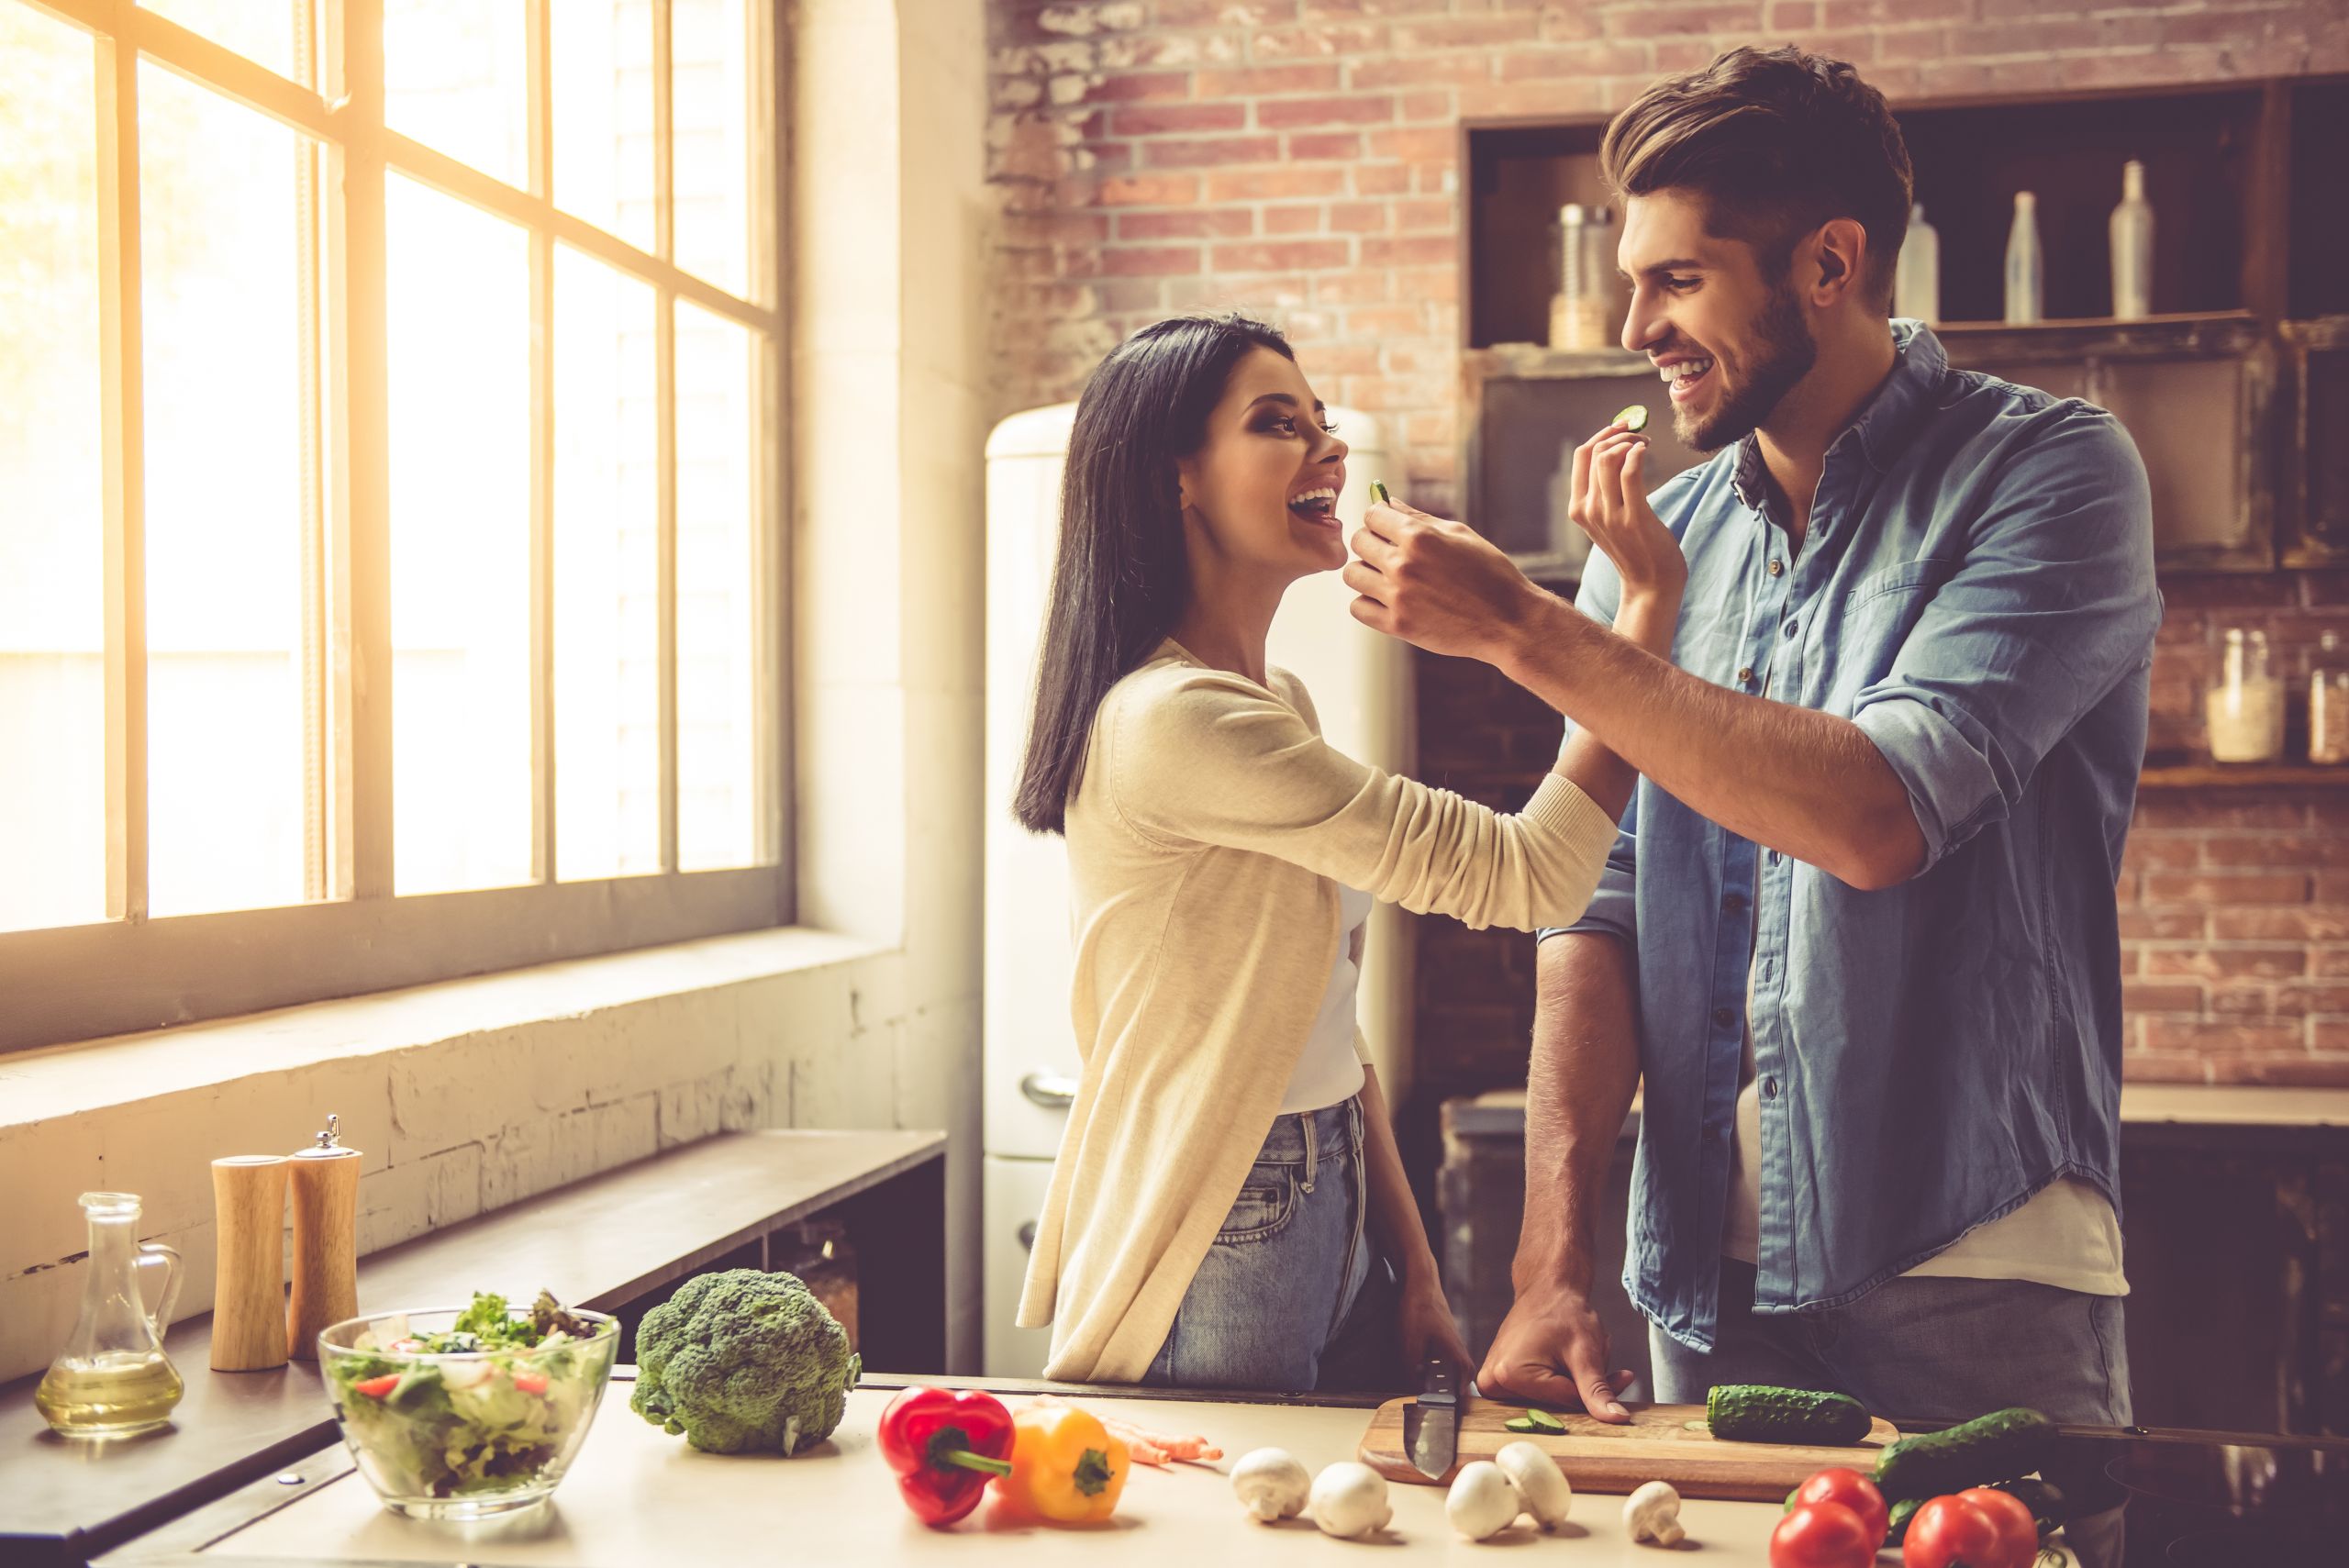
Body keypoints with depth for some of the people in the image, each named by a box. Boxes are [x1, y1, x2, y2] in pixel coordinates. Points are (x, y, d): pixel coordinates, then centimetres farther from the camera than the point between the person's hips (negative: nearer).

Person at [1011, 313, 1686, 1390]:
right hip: (1213, 1265, -9)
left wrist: (1413, 1271, 9)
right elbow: (1528, 876, -22)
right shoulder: (1172, 723, -22)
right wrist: (1652, 601, -17)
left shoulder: (1279, 706, 10)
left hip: (1331, 1224, 9)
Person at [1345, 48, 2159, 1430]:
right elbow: (1601, 905, 3)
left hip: (1975, 1280, -4)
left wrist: (1522, 630, -19)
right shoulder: (1660, 540, 7)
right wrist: (1555, 1262, -7)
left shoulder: (2052, 473, -8)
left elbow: (1877, 816, -23)